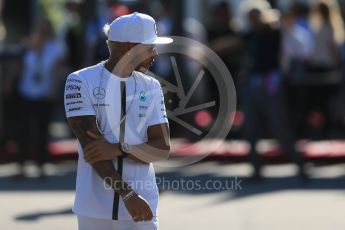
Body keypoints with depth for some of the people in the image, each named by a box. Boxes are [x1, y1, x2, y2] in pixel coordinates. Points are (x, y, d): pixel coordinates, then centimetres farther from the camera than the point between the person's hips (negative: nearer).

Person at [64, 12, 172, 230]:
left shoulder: (151, 87, 8)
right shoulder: (81, 82, -4)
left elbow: (163, 148, 2)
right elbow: (90, 145, -12)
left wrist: (118, 150, -15)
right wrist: (127, 195, -18)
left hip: (142, 206, 3)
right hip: (95, 210, -3)